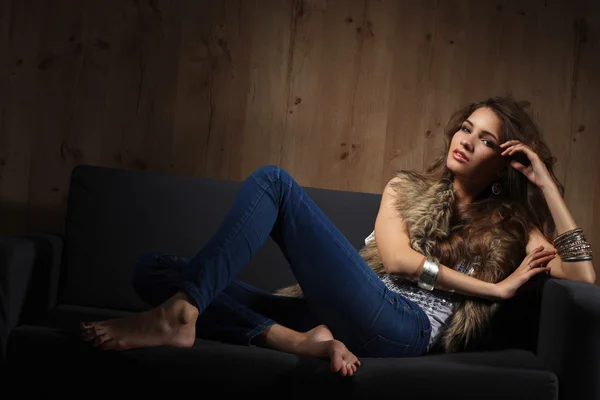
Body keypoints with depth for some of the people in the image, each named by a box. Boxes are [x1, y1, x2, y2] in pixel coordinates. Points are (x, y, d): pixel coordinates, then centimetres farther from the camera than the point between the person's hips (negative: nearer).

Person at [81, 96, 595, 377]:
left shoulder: (510, 225, 20)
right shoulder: (407, 187, 26)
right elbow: (396, 258, 8)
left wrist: (547, 185, 7)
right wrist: (492, 288, 4)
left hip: (401, 326, -5)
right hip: (350, 313, 5)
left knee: (273, 179, -18)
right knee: (154, 268, -5)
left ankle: (178, 316, -25)